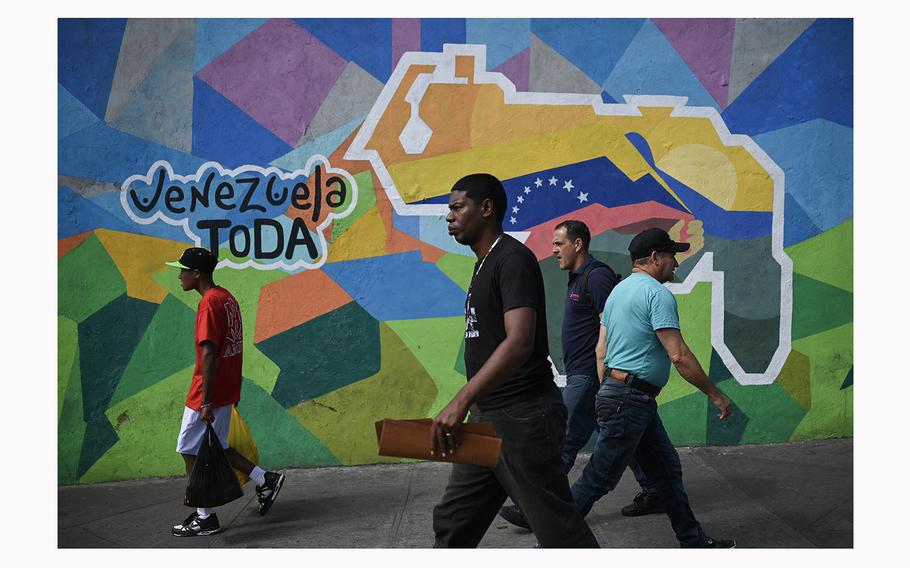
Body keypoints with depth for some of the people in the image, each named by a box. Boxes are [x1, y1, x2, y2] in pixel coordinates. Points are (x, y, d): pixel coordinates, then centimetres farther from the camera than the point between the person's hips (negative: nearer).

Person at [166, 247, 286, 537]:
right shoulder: (227, 298, 11)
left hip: (208, 396, -9)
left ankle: (205, 518, 10)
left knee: (192, 453, 3)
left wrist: (206, 403, -23)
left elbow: (209, 355, -23)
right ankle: (264, 479, 17)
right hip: (227, 392, 9)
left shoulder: (208, 303, -18)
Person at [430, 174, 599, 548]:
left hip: (523, 418, -10)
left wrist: (461, 400, -37)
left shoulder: (513, 260, -15)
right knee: (452, 524, 14)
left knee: (558, 531, 1)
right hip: (486, 417, 10)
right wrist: (468, 406, 21)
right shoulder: (485, 264, 16)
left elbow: (519, 342, -29)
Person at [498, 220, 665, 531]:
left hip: (589, 375, -11)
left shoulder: (596, 276, -13)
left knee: (565, 440, -6)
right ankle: (652, 493, 22)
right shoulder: (581, 277, 17)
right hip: (585, 374, 11)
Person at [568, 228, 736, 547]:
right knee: (599, 479, -5)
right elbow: (678, 356, -19)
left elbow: (601, 351, 17)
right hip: (631, 400, -10)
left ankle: (693, 542, 25)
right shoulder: (657, 293, -13)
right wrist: (715, 395, -10)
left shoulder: (619, 290, 16)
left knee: (667, 469, 16)